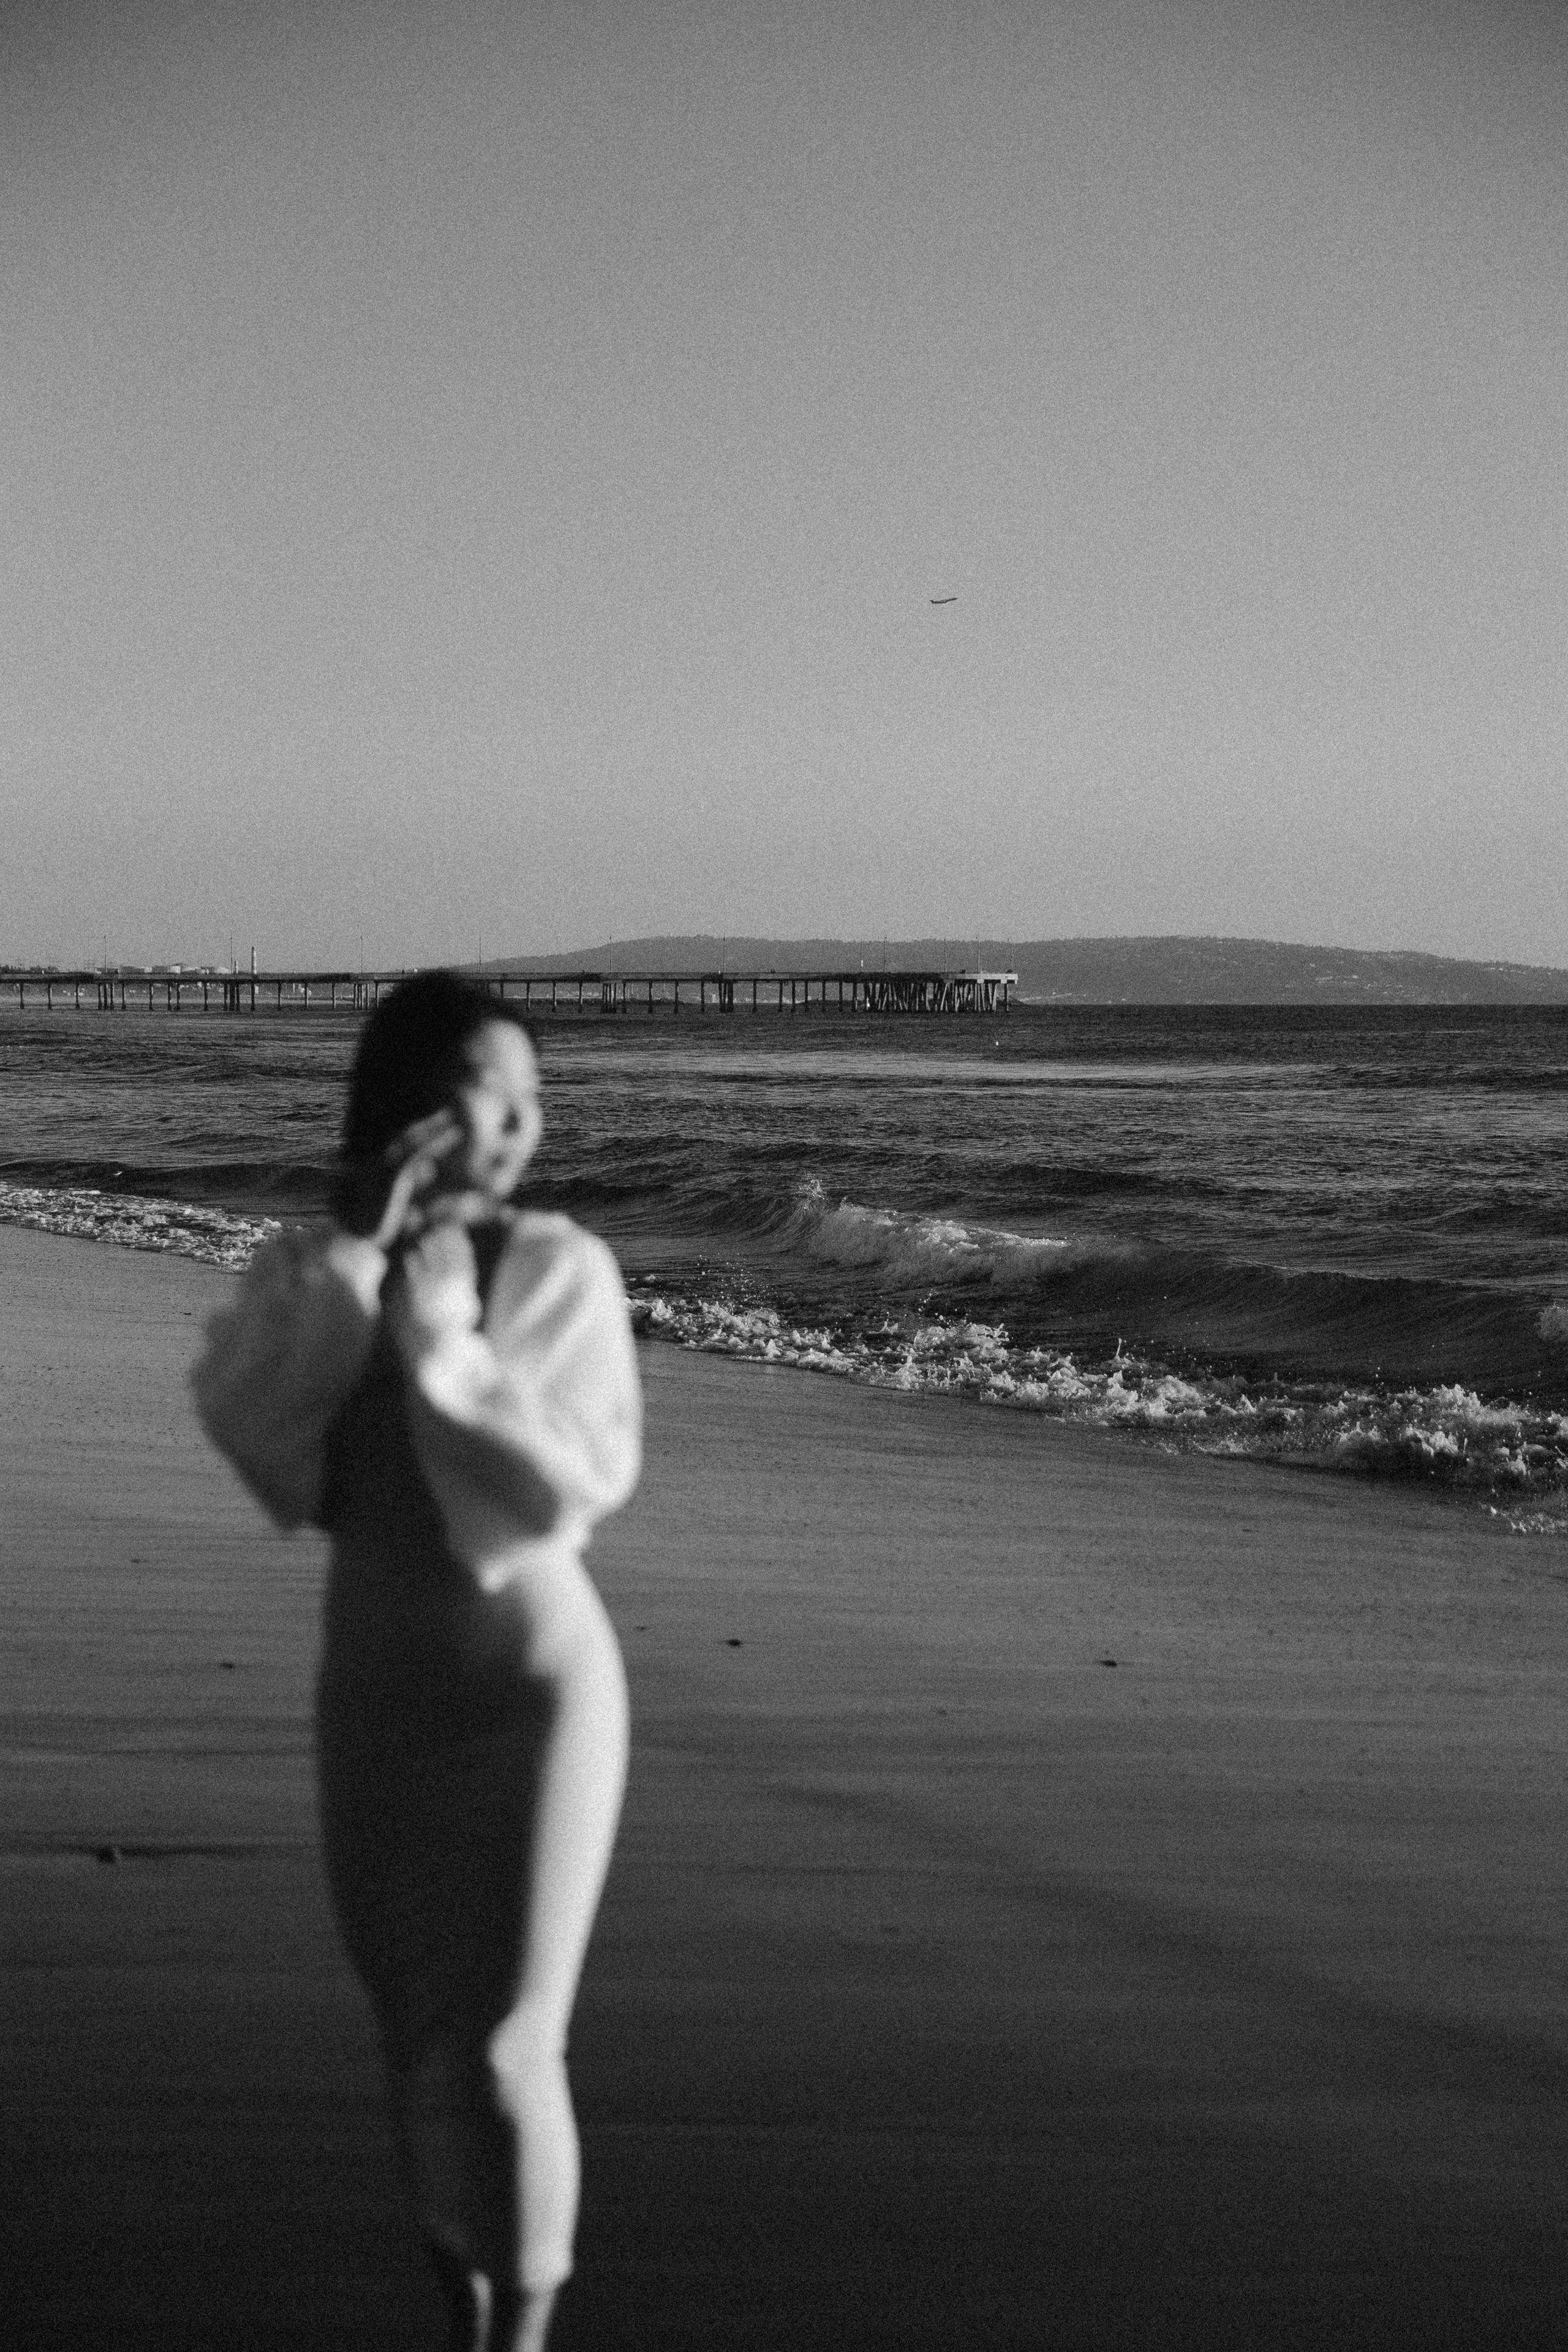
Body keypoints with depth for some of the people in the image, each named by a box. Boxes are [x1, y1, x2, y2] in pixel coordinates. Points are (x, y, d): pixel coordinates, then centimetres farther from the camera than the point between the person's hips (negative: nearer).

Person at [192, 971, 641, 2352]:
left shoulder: (561, 1268, -13)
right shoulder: (306, 1275, -2)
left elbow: (589, 1478, -19)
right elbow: (238, 1423, -18)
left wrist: (450, 1351, -27)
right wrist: (362, 1254, -23)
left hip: (535, 1683, -4)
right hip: (373, 1690, 4)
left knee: (506, 2049, -9)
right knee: (420, 2036, 14)